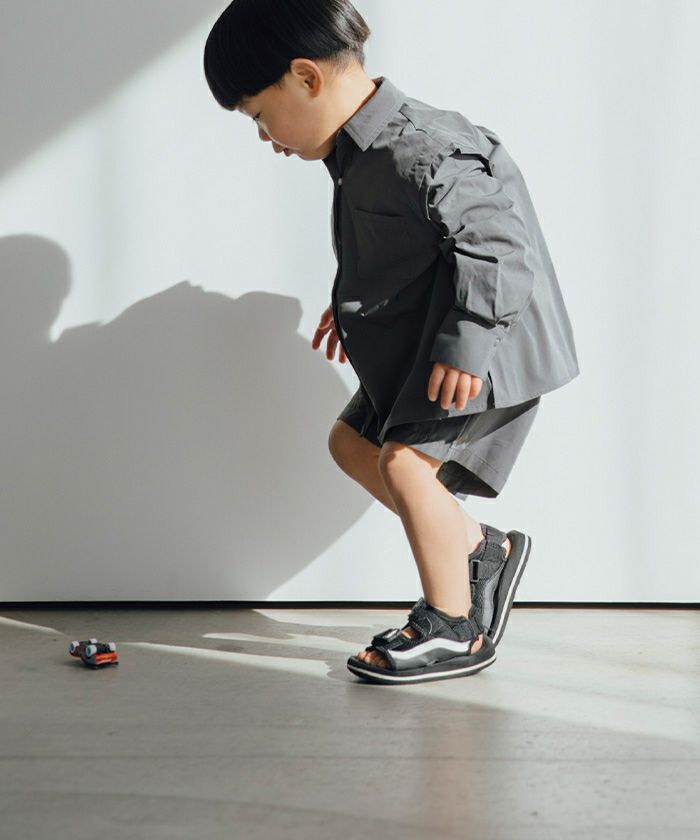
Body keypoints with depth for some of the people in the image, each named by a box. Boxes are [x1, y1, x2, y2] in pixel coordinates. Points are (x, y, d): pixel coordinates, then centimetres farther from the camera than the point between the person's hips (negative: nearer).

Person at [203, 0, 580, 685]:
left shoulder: (418, 152, -26)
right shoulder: (362, 152, 5)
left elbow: (495, 242, -29)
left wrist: (466, 344, -30)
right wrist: (353, 305, 26)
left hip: (482, 343, -11)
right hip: (416, 336, 11)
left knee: (404, 459, -18)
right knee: (354, 442, 15)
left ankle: (453, 630, -3)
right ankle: (482, 548, 22)